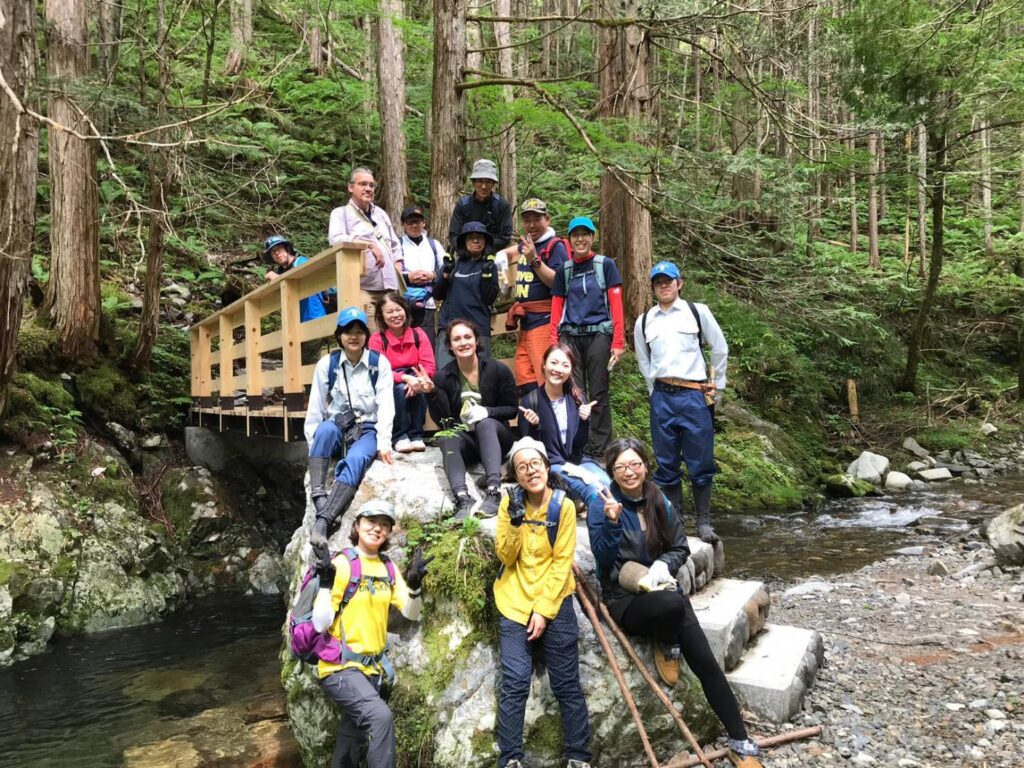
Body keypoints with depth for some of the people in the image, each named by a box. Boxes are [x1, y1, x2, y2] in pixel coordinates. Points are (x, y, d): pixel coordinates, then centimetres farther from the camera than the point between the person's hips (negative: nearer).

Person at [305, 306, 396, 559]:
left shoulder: (380, 363, 2)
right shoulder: (326, 364, 5)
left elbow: (385, 405, -5)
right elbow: (315, 408, 5)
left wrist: (383, 443, -15)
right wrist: (314, 443, -5)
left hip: (367, 430, -1)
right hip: (337, 428, 1)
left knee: (356, 459, -36)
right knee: (325, 429, -37)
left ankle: (322, 521, -48)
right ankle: (318, 496, -46)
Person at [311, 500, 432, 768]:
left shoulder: (389, 568, 6)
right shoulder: (342, 563, -13)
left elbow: (411, 613, 4)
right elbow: (320, 624, -16)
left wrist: (414, 585, -12)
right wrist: (326, 584, -28)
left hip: (373, 667, 7)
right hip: (340, 667, -7)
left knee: (354, 741, 19)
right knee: (380, 716, -29)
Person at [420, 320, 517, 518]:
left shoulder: (497, 370, -7)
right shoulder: (443, 376, -4)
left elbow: (512, 409, -2)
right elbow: (442, 421, -9)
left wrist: (487, 411, -20)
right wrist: (432, 393, -24)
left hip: (495, 435, -1)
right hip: (464, 438, 1)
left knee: (485, 423, -34)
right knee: (446, 437, -31)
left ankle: (494, 491, -50)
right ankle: (462, 498, -52)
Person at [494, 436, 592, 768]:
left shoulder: (563, 505, -6)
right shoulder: (509, 503, -1)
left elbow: (562, 563, -8)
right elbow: (505, 557, -3)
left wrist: (543, 609, -12)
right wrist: (514, 522, -18)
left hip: (555, 604, -1)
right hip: (515, 603, 1)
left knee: (567, 685, 3)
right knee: (514, 684, -7)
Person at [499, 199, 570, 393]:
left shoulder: (555, 246, -7)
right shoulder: (524, 244, 16)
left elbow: (558, 283, -18)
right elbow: (508, 253, 40)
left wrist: (534, 260, -21)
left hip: (544, 321, -8)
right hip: (525, 322, 8)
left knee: (546, 379, -12)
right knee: (524, 378, 8)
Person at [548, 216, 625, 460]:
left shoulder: (606, 265, 5)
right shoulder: (564, 270, 13)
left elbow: (616, 305, -1)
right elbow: (557, 308, 12)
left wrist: (618, 342, -9)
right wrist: (553, 344, 2)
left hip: (598, 335, -2)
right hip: (570, 337, 3)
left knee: (598, 394, 0)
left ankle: (600, 449, 8)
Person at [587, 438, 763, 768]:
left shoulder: (660, 502, 5)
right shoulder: (602, 506, -9)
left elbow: (681, 547, 10)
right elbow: (604, 559, -17)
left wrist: (663, 564, -11)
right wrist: (612, 523, -33)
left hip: (662, 588, 4)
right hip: (624, 599, -4)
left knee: (705, 662, -9)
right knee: (672, 603, -38)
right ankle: (666, 647, -4)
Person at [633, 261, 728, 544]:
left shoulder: (698, 312, 3)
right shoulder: (644, 321, 10)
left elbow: (720, 348, 10)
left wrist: (718, 386, 12)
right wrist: (655, 390, 13)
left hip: (694, 395, -2)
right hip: (662, 397, 2)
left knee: (701, 462, 0)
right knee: (666, 464, 6)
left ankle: (703, 521, 11)